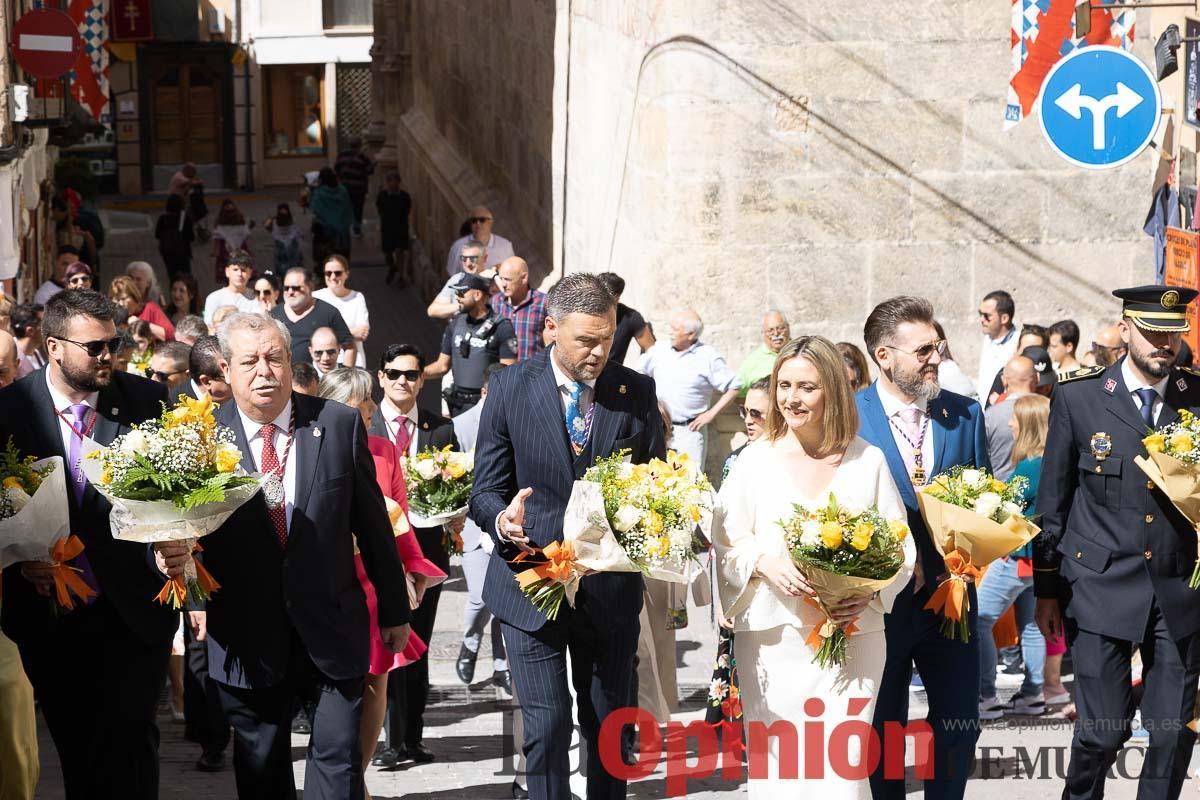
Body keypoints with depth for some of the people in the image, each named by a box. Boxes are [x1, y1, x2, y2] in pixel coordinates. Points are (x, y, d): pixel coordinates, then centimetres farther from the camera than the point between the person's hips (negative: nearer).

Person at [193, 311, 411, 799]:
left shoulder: (340, 425, -2)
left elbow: (372, 522, 4)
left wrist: (394, 609, 8)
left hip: (333, 627, 0)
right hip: (248, 639, 0)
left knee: (338, 760, 1)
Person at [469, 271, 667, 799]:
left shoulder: (636, 391, 1)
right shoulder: (510, 390, -4)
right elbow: (485, 492, 0)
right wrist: (504, 520, -23)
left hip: (610, 590, 2)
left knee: (608, 726, 12)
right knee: (547, 727, -7)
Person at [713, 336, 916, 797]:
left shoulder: (868, 461, 4)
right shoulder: (756, 460, 4)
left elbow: (901, 547, 7)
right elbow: (725, 544, 4)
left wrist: (869, 595, -10)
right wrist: (764, 564, -16)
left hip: (853, 640, 0)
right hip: (773, 640, 0)